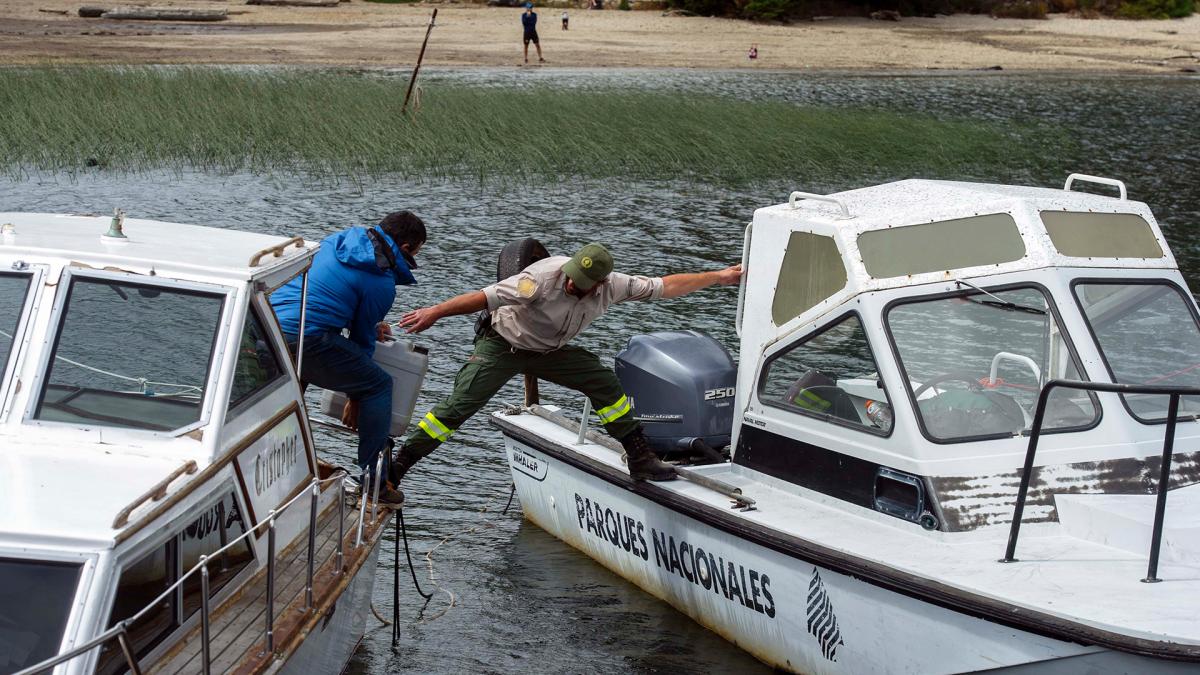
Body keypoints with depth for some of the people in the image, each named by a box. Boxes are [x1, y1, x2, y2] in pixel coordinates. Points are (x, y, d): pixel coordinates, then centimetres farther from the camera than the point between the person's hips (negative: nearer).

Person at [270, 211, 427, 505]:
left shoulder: (338, 239, 20)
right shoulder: (382, 282, -2)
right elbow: (362, 342, 5)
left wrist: (369, 325, 39)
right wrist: (354, 398, 16)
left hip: (268, 324, 8)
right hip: (306, 337, -8)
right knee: (379, 385, 5)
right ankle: (373, 481, 4)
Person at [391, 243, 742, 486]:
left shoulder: (612, 286, -17)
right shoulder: (546, 278, -34)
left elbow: (665, 286, -6)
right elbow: (487, 297, -34)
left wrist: (719, 277, -3)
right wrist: (435, 313, -35)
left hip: (549, 351, 5)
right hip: (502, 343, -5)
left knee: (606, 384, -3)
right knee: (459, 405, -18)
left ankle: (641, 460, 9)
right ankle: (395, 468, -12)